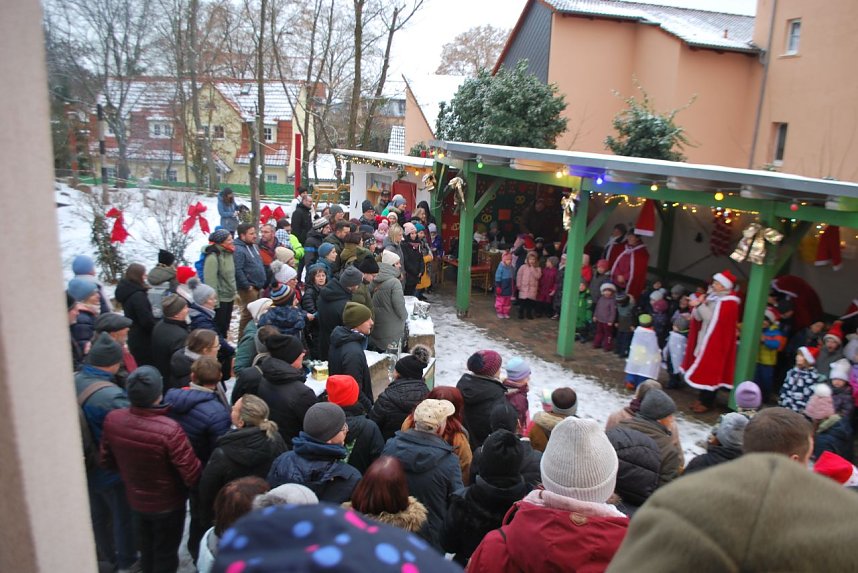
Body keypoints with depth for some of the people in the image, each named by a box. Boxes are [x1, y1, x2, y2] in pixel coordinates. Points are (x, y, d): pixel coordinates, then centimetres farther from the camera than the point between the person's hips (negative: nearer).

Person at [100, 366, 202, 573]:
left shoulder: (112, 419, -20)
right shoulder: (169, 430, -38)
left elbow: (107, 461, -2)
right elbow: (192, 475, -29)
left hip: (135, 499, 5)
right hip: (168, 503, -5)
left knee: (146, 549, 30)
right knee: (166, 554, 20)